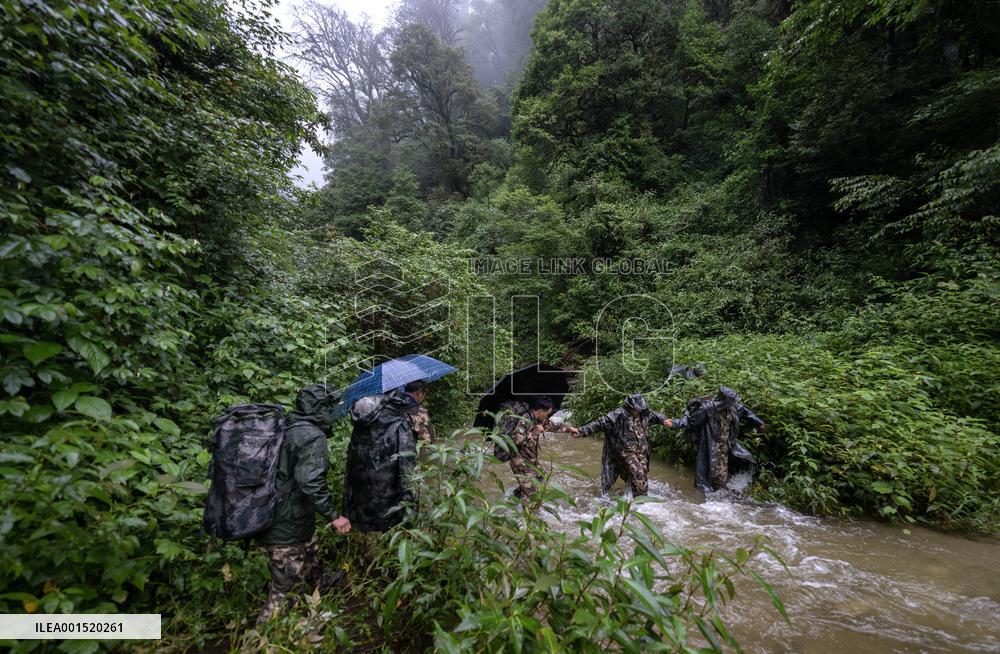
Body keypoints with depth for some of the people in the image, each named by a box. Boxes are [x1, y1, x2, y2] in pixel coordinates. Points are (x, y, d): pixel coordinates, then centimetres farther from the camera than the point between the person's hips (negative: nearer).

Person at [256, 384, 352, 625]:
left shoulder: (285, 428, 3)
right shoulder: (313, 437, -24)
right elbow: (310, 481, -34)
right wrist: (333, 515, -25)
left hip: (268, 520, 10)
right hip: (287, 528, -10)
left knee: (309, 552, 33)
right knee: (285, 587, 9)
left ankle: (319, 581, 56)